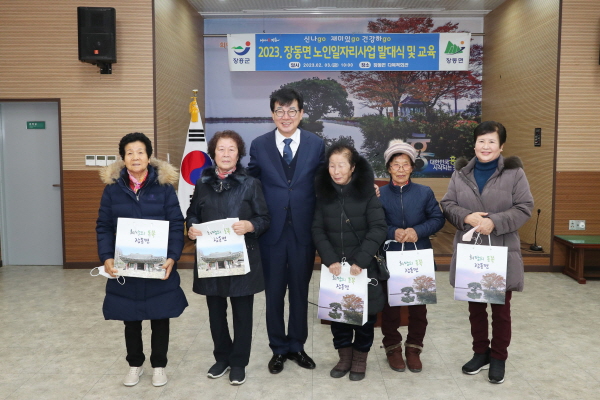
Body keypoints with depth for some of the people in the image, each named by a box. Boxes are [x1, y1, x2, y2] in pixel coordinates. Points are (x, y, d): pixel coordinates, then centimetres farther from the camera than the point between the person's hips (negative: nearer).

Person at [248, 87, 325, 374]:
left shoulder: (316, 144, 0)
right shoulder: (259, 145, 0)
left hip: (304, 231, 0)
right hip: (271, 231, 0)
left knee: (300, 292, 13)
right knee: (274, 293, 10)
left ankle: (297, 346, 31)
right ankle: (278, 349, 28)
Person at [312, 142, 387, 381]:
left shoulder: (367, 192, -7)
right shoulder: (324, 193, 0)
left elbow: (378, 228, -12)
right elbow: (318, 230, -2)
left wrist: (360, 260, -19)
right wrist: (330, 260, -15)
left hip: (363, 266, -2)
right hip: (334, 266, 2)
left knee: (365, 312, 8)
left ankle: (360, 357, 27)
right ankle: (344, 355, 28)